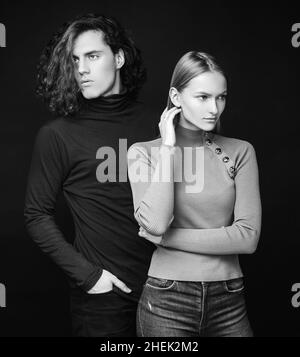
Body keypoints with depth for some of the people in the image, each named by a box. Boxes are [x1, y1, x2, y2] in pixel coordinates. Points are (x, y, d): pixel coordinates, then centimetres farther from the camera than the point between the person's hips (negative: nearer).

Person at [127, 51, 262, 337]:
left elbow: (248, 237, -10)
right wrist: (168, 147, -13)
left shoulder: (240, 151, -2)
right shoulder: (143, 152, -3)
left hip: (228, 303, 2)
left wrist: (166, 238, -12)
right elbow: (155, 223, -19)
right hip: (166, 302, -1)